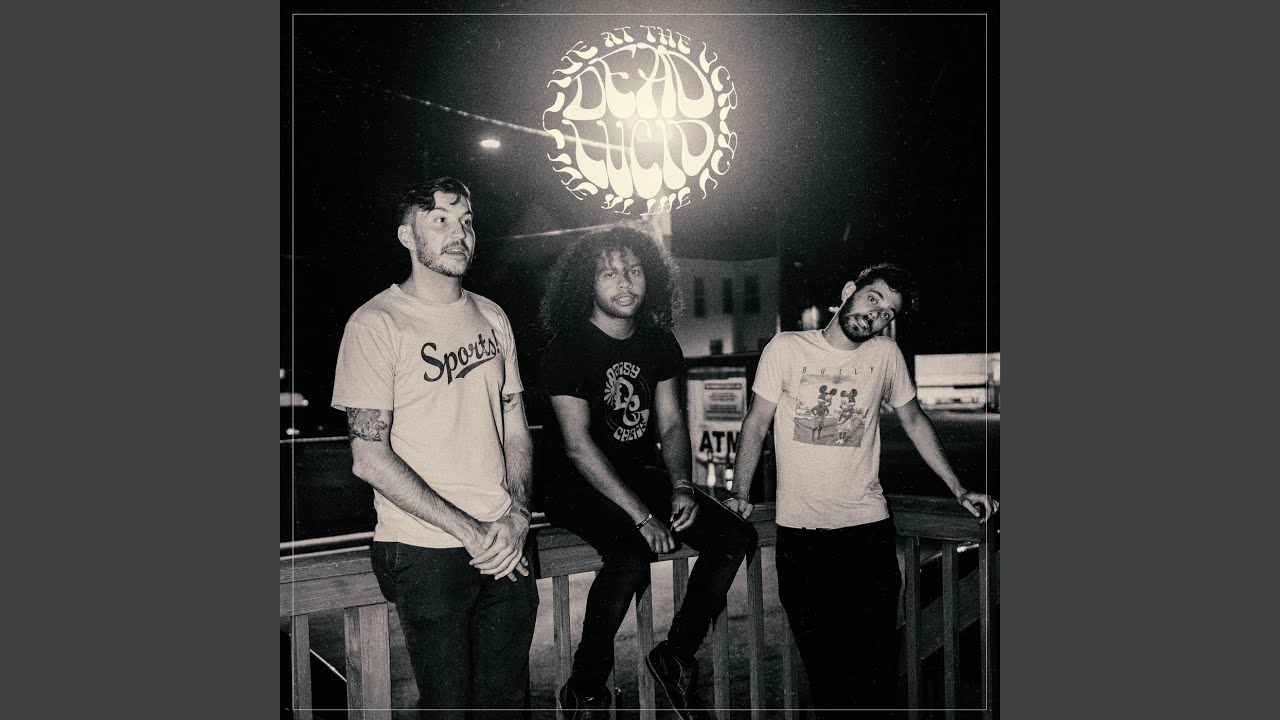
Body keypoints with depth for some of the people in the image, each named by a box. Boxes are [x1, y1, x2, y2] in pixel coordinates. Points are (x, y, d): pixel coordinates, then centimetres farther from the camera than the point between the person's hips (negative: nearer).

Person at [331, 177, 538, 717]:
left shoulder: (491, 318, 10)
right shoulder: (376, 324, -8)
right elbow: (369, 457, -13)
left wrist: (515, 516, -4)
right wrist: (469, 530, -15)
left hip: (506, 546, 5)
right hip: (426, 553, -5)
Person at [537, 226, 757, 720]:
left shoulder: (659, 342, 6)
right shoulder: (568, 348, -13)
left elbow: (671, 423, 8)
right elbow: (578, 444, -20)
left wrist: (682, 487, -12)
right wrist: (641, 516, -25)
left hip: (640, 474, 7)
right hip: (579, 486, -6)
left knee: (736, 536, -10)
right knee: (632, 557, -33)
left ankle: (677, 655, 3)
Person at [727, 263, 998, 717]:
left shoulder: (885, 354, 5)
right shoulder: (786, 349, -1)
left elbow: (913, 420, 16)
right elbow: (757, 423, 4)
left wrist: (958, 489, 15)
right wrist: (740, 494, -3)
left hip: (867, 526, 1)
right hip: (798, 529, -1)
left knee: (877, 666, -2)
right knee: (822, 663, 4)